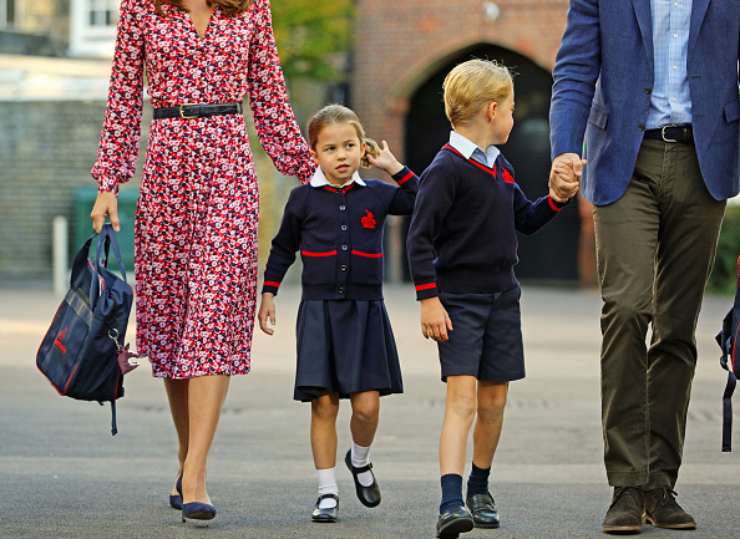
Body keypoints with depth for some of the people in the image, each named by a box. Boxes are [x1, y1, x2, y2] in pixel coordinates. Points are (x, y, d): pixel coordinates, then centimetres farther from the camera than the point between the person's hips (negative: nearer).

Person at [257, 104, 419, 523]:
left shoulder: (377, 195, 5)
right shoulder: (304, 199, 3)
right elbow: (283, 249, 14)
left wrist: (395, 167, 4)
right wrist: (268, 294, 13)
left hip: (366, 311, 1)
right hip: (319, 311, 0)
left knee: (367, 404, -8)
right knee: (324, 404, -3)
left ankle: (360, 461, 24)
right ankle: (328, 492, 6)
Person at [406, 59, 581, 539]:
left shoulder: (501, 167, 12)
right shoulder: (446, 169, -13)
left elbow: (524, 220, 24)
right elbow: (420, 237, -14)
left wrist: (556, 199, 6)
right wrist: (429, 299, -17)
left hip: (501, 297, 7)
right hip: (458, 300, -7)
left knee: (494, 399, 11)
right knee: (462, 395, -18)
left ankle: (480, 489, 29)